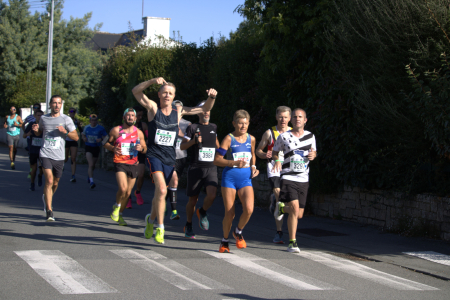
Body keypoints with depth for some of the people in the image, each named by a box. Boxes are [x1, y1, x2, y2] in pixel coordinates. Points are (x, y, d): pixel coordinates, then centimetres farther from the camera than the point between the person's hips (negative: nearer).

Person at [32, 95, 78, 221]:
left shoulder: (66, 119, 2)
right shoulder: (43, 118, 8)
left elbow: (76, 137, 1)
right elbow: (39, 133, 25)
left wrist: (65, 132, -17)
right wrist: (35, 129, 1)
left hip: (59, 156, 1)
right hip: (46, 154, -1)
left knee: (55, 183, 14)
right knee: (49, 181, -16)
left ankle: (46, 198, 46)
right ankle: (49, 211, -14)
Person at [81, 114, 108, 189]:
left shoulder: (101, 128, -4)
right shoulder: (86, 127, 4)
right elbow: (83, 134, 21)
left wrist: (101, 139, -20)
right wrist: (84, 138, -1)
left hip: (96, 148, 1)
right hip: (88, 147, -1)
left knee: (93, 165, 16)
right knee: (91, 164, -18)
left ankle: (89, 176, 47)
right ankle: (91, 181, -26)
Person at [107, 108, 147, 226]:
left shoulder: (139, 133, 8)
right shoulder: (116, 130, -1)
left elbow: (145, 149, 15)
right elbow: (106, 143, 7)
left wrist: (141, 148, -9)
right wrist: (113, 148, -14)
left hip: (133, 164, 4)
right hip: (120, 163, -4)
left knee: (128, 193, 7)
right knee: (123, 189, -22)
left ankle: (119, 214, 27)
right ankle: (117, 206, 7)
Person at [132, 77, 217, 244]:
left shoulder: (179, 111, 6)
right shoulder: (153, 108, -2)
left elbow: (205, 109, 11)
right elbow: (136, 91, -14)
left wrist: (212, 97, -9)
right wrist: (152, 81, -28)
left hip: (169, 159, 4)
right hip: (154, 156, -4)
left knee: (160, 192, 13)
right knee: (161, 190, -22)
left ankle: (151, 218, 40)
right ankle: (160, 227, -14)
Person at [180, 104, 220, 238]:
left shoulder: (214, 127, 15)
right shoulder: (193, 128, 2)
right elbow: (182, 146, -2)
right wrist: (193, 141, -18)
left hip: (211, 168, 3)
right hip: (196, 168, -2)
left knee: (212, 195, -20)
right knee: (193, 199, 3)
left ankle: (202, 212, 11)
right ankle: (188, 226, 24)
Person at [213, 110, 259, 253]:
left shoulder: (251, 139, 9)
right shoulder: (229, 139, -5)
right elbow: (217, 160, -10)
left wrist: (253, 167, 9)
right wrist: (234, 163, -23)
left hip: (246, 178, 3)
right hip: (230, 177, -3)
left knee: (249, 209, -18)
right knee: (229, 213, -1)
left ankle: (238, 232, 12)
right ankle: (225, 241, 23)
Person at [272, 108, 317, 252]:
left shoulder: (310, 136, 8)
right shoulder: (284, 137, -1)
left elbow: (314, 151, 24)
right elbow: (275, 152, 12)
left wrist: (313, 155, -1)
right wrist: (277, 160, -10)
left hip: (303, 179, 4)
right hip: (288, 177, -4)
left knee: (299, 215, 5)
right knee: (294, 208, -21)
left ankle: (282, 207, 39)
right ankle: (292, 243, -7)